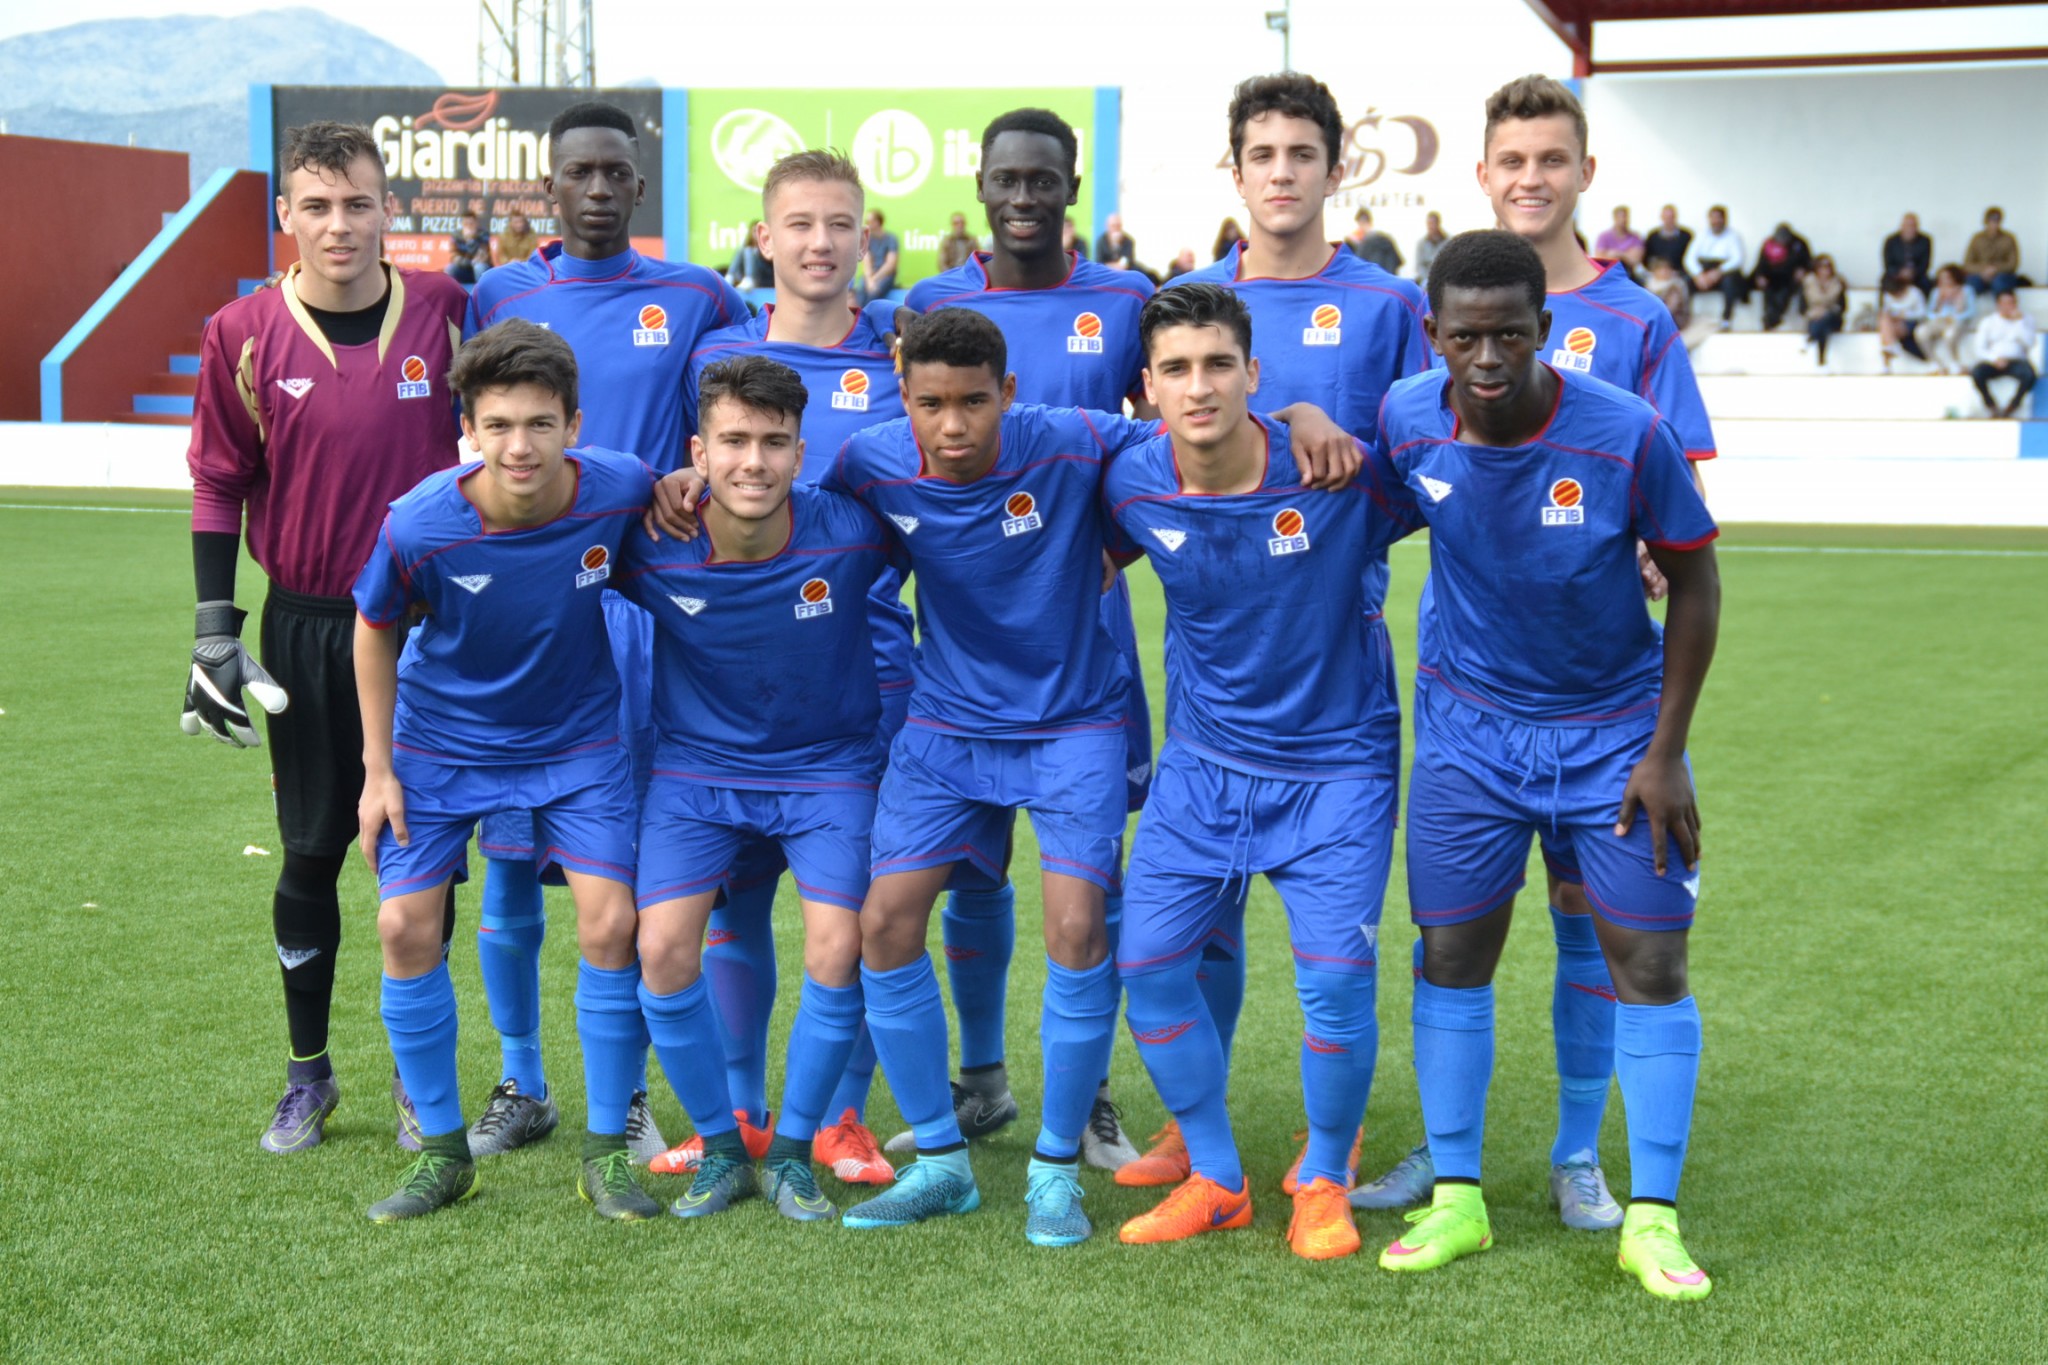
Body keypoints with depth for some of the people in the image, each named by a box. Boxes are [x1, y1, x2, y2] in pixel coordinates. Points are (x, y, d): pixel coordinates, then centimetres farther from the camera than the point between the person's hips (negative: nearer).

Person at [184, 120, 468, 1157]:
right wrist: (215, 631, -2)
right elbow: (219, 485, 2)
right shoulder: (245, 333, -5)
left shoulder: (444, 311, -5)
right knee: (311, 852, 7)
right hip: (306, 627, 0)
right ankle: (308, 1072, 23)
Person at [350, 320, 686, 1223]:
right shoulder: (419, 525, -27)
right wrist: (379, 770, -4)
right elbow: (374, 632, -7)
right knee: (406, 927, -5)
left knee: (611, 921, -10)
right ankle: (442, 1150, 13)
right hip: (443, 742, 0)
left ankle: (606, 1150, 7)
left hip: (579, 738, 0)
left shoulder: (621, 490, -25)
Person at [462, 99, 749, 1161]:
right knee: (510, 852, 4)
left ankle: (627, 1093, 16)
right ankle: (521, 1086, 19)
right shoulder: (497, 299, 8)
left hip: (643, 605, -1)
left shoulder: (697, 302, 5)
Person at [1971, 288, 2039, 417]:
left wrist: (2018, 321, -8)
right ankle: (1991, 407, -14)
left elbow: (2029, 343, -4)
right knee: (1976, 372, -34)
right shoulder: (1988, 322, 11)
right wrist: (1995, 359, -16)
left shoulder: (2026, 320, 11)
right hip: (1994, 362, 0)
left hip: (2017, 361, 0)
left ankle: (2011, 408, -16)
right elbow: (1980, 349, 3)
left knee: (2030, 375, -36)